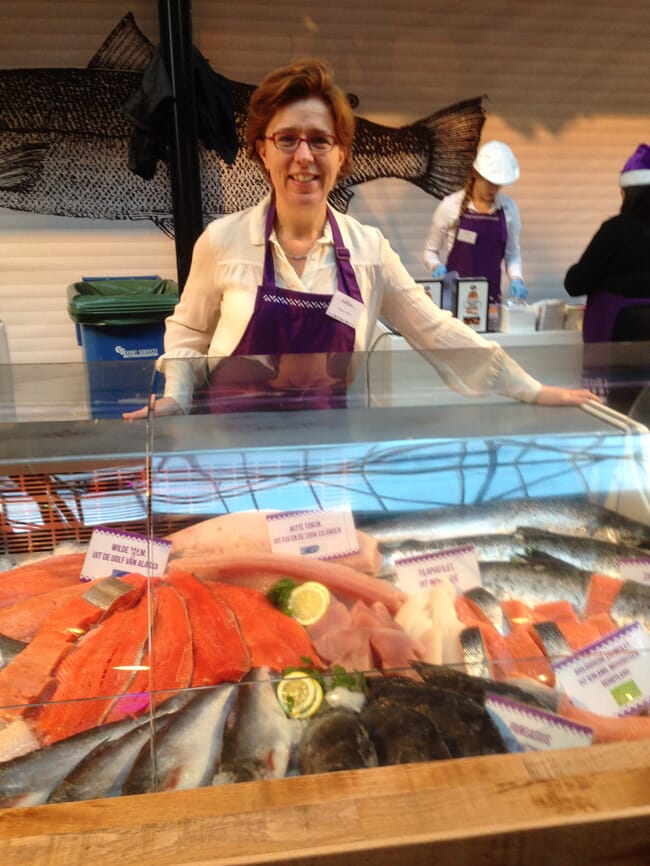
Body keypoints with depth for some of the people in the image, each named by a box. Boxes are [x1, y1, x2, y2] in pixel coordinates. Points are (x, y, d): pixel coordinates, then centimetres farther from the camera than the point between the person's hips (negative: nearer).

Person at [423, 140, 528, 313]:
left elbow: (512, 252, 11)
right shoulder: (451, 205, -5)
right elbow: (430, 251, 2)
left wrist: (516, 278, -6)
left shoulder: (508, 207, 4)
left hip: (490, 295, 2)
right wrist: (437, 267, -17)